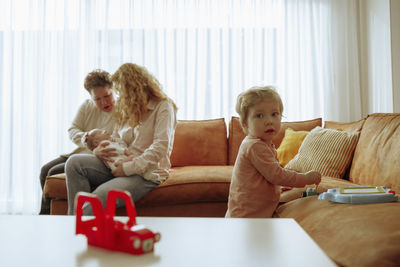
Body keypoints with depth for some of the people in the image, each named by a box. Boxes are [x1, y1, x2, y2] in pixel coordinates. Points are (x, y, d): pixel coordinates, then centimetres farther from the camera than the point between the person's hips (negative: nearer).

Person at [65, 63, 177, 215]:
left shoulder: (163, 107, -5)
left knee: (101, 196, -33)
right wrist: (100, 151, -1)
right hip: (119, 166, 8)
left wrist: (129, 168, -20)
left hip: (147, 173, -7)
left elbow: (161, 147, -17)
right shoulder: (126, 110, 21)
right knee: (74, 162, -15)